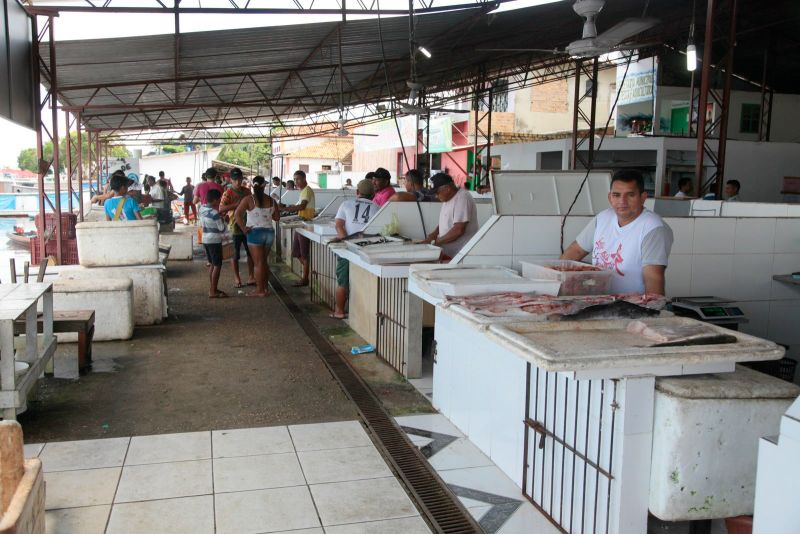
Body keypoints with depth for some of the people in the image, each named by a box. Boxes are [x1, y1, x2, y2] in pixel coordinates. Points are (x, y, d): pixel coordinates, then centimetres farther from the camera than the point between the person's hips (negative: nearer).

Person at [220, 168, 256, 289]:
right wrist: (237, 204, -27)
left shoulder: (247, 191, 8)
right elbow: (221, 208, -22)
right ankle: (236, 278, 14)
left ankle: (251, 276, 19)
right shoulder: (228, 193, -9)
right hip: (235, 226, -5)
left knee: (251, 252, 9)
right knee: (236, 254, 3)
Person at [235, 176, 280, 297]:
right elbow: (277, 217, 11)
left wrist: (244, 228, -11)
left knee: (259, 263, -1)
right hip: (269, 232, 4)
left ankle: (260, 290, 2)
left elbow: (238, 214, -18)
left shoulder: (249, 199, -8)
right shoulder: (271, 200, 3)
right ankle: (265, 288, 22)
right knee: (265, 261, 16)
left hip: (255, 232, -4)